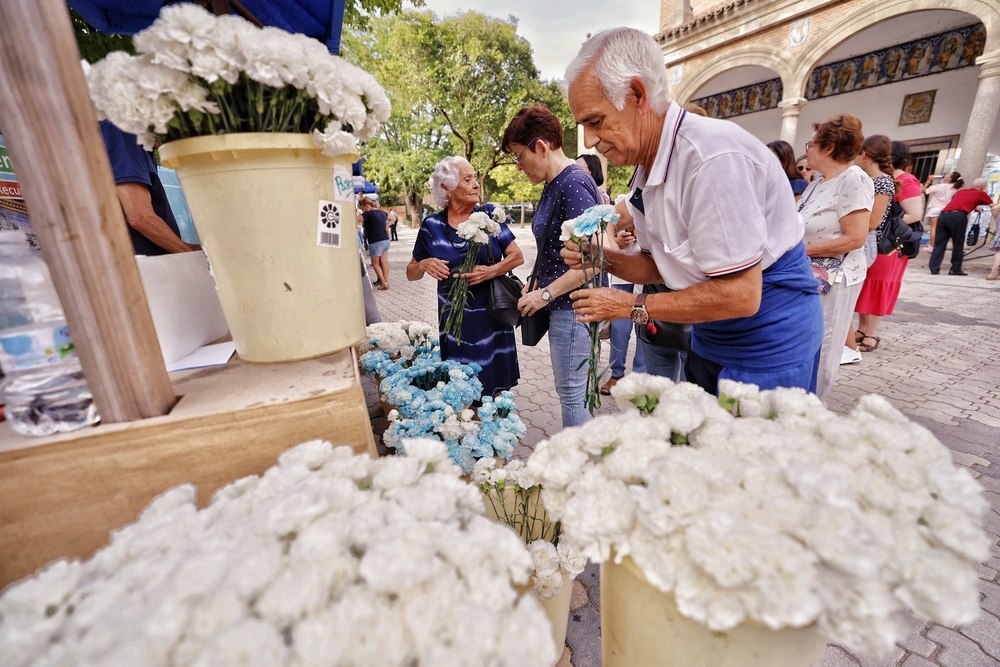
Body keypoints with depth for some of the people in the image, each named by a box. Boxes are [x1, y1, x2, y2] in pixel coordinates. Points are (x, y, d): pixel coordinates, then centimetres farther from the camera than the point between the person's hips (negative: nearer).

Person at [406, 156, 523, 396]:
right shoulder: (432, 226, 0)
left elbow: (517, 256, -1)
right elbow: (411, 273, 8)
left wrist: (490, 271, -19)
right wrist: (425, 264, -15)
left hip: (492, 315, 1)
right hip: (455, 320, 0)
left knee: (495, 383, 10)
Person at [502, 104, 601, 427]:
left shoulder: (573, 183, -16)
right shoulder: (553, 185, 14)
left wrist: (545, 294, -17)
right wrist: (535, 288, 8)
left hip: (573, 307, -10)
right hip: (561, 306, 10)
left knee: (571, 393, 2)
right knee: (572, 390, 18)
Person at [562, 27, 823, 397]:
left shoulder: (713, 156, -26)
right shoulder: (647, 169, 1)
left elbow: (739, 296, -27)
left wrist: (632, 306, -19)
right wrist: (607, 258, -10)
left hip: (768, 345, -8)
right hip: (709, 339, 8)